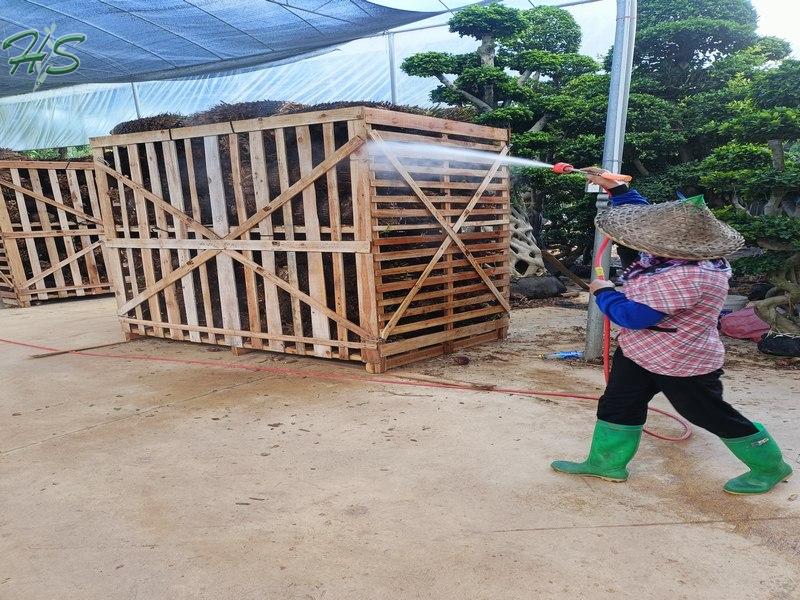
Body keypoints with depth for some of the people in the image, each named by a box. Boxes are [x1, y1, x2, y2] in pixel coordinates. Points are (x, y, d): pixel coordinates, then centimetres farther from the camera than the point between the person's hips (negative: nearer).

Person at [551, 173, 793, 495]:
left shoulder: (683, 277, -36)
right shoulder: (680, 255, -6)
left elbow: (633, 316, -32)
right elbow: (648, 216, 12)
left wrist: (603, 292, -15)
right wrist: (615, 188, 12)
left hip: (681, 364, -10)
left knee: (713, 417, 10)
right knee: (618, 405, 14)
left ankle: (770, 467, 33)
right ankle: (606, 462, 30)